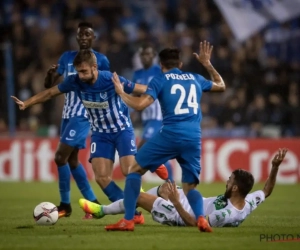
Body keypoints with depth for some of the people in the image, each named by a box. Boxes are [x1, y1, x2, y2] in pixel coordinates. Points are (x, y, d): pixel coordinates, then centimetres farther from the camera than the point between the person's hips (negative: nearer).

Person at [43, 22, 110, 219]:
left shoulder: (101, 60, -5)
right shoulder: (67, 57, 10)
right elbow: (49, 86, 8)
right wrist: (50, 74, -13)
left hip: (83, 115, -7)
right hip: (68, 114, 7)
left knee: (60, 157, -13)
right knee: (72, 159, 12)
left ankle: (65, 206, -2)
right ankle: (92, 202, 23)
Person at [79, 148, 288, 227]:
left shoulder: (228, 215, -43)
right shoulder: (249, 202, -22)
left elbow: (193, 223, -34)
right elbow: (267, 190, -2)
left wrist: (176, 202, -36)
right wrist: (275, 166, -14)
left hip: (182, 215, -8)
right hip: (196, 205, 8)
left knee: (140, 196, 0)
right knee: (165, 187, 26)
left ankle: (102, 210, 26)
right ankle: (135, 205, 54)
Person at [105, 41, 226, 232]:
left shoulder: (160, 80, 7)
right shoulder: (195, 78, 21)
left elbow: (140, 105, -5)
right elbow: (222, 86, 39)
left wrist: (121, 93, 12)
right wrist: (207, 64, 48)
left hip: (170, 134, -4)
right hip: (194, 139, 4)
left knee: (136, 169, 13)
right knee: (190, 186, 14)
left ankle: (128, 221, 3)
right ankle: (201, 218, -19)